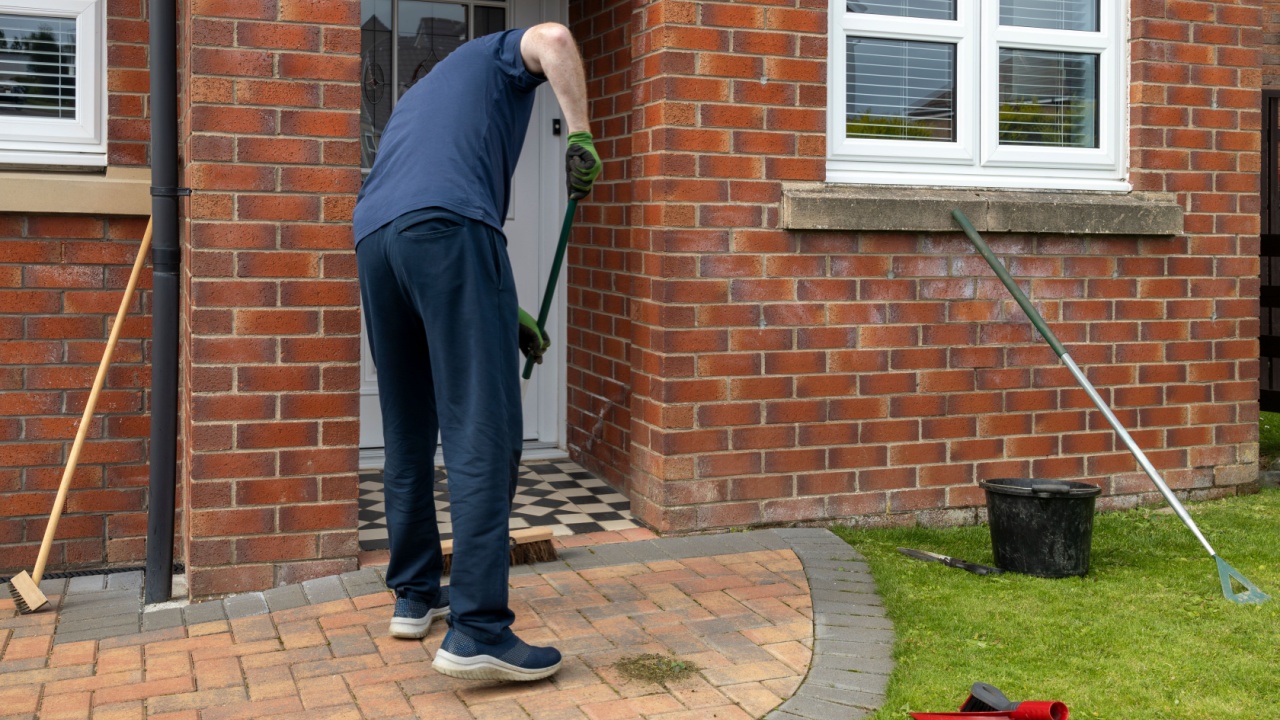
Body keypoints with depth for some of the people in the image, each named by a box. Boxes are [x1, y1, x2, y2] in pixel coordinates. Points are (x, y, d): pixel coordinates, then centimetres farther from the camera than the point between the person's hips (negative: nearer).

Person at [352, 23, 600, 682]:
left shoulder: (418, 95, 41)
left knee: (408, 438, 17)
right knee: (484, 433, -10)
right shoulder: (500, 55, 26)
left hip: (372, 237, 7)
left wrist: (506, 314, 38)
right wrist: (581, 137, 4)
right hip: (446, 225, -7)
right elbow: (553, 40, -2)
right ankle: (478, 630, -14)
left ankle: (414, 596, 25)